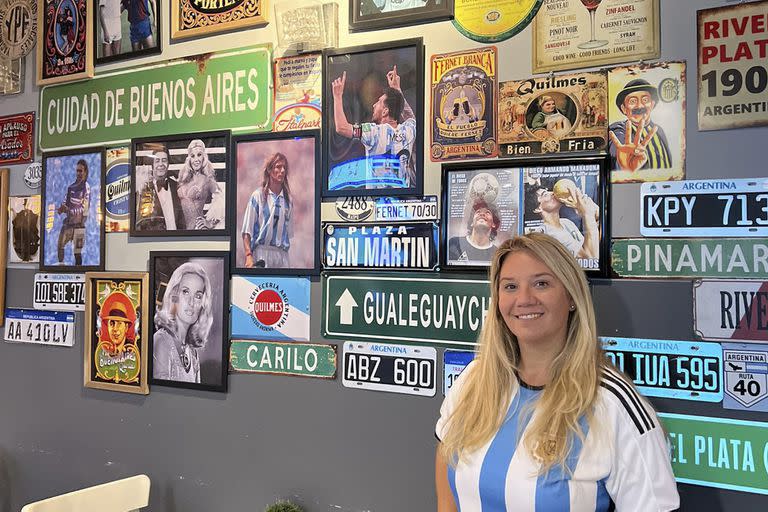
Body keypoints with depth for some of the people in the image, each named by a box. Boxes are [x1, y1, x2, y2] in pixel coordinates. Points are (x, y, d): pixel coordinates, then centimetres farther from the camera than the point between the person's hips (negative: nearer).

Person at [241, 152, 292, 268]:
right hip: (262, 253, -4)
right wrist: (249, 256, -12)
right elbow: (247, 231, -2)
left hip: (282, 254, 4)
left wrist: (285, 250, 11)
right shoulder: (258, 196, 2)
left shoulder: (288, 200, 14)